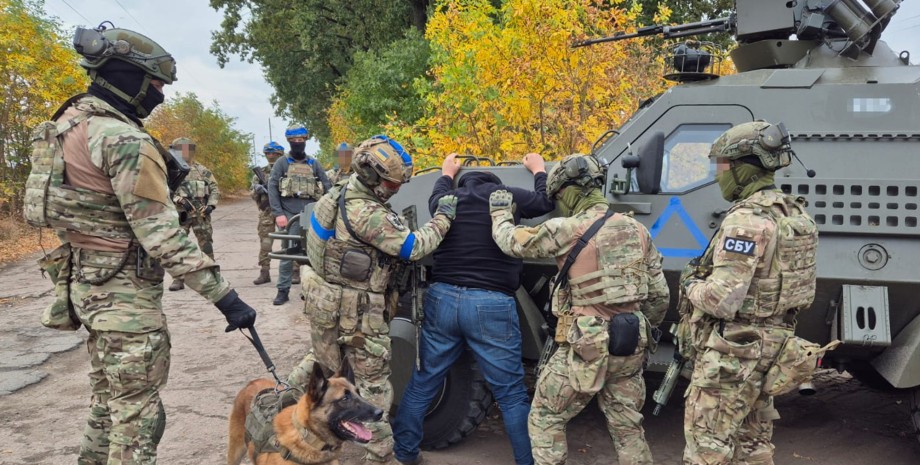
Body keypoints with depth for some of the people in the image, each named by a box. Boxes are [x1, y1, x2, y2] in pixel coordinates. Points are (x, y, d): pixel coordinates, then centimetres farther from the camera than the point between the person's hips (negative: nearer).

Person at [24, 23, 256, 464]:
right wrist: (225, 297, -23)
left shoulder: (70, 123, 8)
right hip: (126, 293, -10)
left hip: (85, 281, 10)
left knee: (108, 399, 22)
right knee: (138, 415, -1)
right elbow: (162, 236, -25)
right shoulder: (126, 141, -21)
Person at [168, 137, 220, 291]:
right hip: (180, 213, 0)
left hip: (200, 214, 0)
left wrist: (211, 205, -7)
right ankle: (178, 279, 6)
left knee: (206, 245, 2)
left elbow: (215, 189, 7)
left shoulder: (202, 170, 6)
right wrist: (180, 200, -19)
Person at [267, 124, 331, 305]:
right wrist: (278, 213, -11)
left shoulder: (313, 163, 13)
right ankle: (283, 290, 3)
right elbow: (272, 188, -2)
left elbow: (327, 187, 13)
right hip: (290, 215, -2)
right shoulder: (282, 163, 5)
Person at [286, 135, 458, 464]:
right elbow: (413, 248, -23)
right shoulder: (366, 213, -26)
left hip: (327, 301, 8)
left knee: (323, 359, 28)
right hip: (357, 312, -8)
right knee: (373, 382, 5)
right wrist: (442, 217, -13)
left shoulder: (339, 196, 3)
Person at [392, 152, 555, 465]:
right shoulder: (507, 196, 2)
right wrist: (538, 169, 37)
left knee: (422, 384, 17)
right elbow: (546, 200, 19)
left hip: (442, 299, 4)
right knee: (512, 394, 7)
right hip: (492, 306, -3)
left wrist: (447, 173, 55)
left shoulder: (448, 200, 11)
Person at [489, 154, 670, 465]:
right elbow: (659, 296, 10)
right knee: (628, 427, 18)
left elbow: (511, 242, 0)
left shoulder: (567, 230, -12)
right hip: (631, 348, 6)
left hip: (587, 346, -6)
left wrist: (500, 210, 19)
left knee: (545, 419, 11)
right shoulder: (638, 231, 6)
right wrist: (644, 331, 26)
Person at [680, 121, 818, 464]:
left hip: (733, 352, -10)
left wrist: (690, 286, -8)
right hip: (769, 346, 10)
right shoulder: (793, 213, 8)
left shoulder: (747, 220, -22)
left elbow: (722, 300, -27)